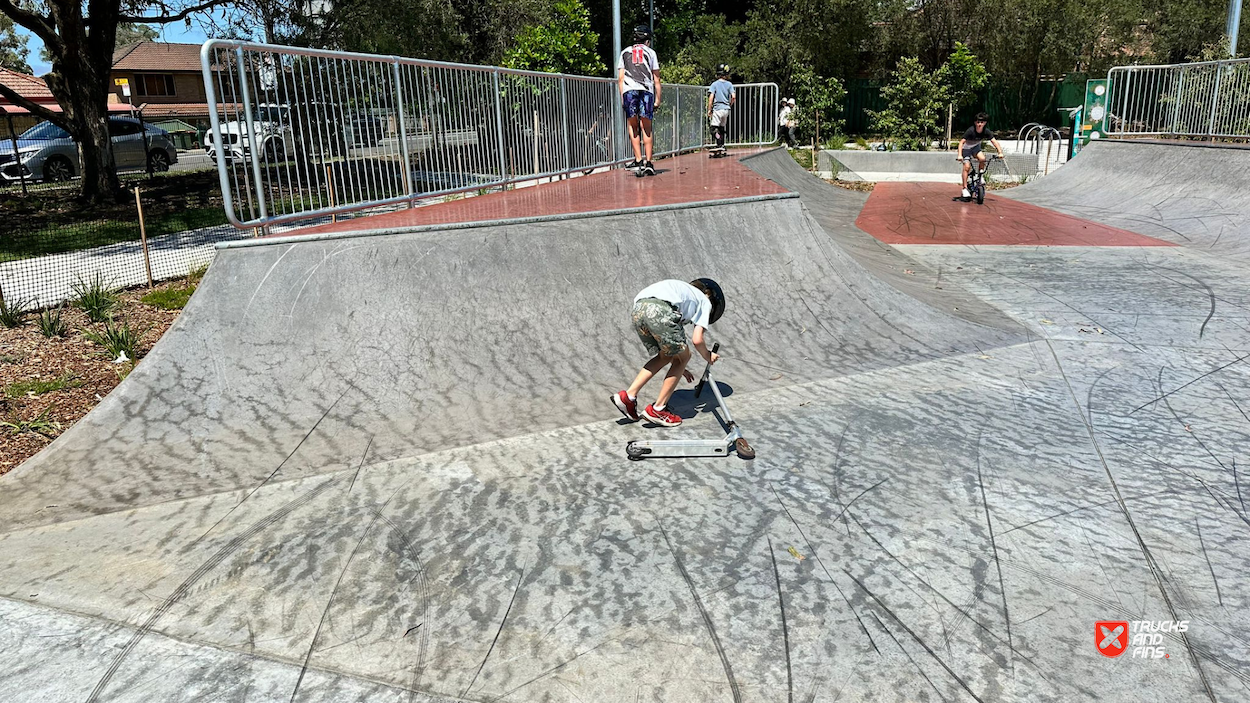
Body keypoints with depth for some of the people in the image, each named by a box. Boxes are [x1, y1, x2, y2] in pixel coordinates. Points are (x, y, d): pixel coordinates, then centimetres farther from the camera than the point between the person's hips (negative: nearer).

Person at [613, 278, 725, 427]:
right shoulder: (705, 301, 24)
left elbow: (666, 343, 40)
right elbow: (696, 340, 10)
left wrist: (679, 368, 46)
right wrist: (708, 357, 30)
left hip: (638, 309, 7)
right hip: (661, 309, -7)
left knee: (665, 357, 24)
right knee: (683, 357, 14)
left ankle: (628, 396, 15)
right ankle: (657, 410, 14)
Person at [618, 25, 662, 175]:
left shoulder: (625, 53, 21)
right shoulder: (650, 52, 18)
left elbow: (620, 78, 14)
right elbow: (656, 79, 14)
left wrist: (622, 98, 16)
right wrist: (657, 99, 18)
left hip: (629, 90, 0)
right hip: (646, 91, 0)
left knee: (633, 127, 7)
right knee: (646, 128, 3)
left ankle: (638, 160, -3)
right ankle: (648, 163, -2)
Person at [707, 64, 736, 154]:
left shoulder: (714, 84, -3)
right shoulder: (729, 84, 5)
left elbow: (711, 97, -11)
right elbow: (733, 97, -2)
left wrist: (709, 110, -8)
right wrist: (729, 106, 15)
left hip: (717, 109, -5)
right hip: (726, 109, 5)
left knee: (715, 129, -10)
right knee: (722, 129, 17)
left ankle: (719, 145, -27)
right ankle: (722, 147, 20)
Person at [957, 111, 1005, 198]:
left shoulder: (986, 132, -18)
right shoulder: (971, 131, -28)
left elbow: (994, 141, -19)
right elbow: (961, 142, -29)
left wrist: (1000, 152, -33)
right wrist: (960, 155, -40)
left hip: (976, 147, 3)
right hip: (966, 148, -3)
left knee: (982, 159, -26)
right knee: (967, 167, -16)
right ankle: (965, 188, -8)